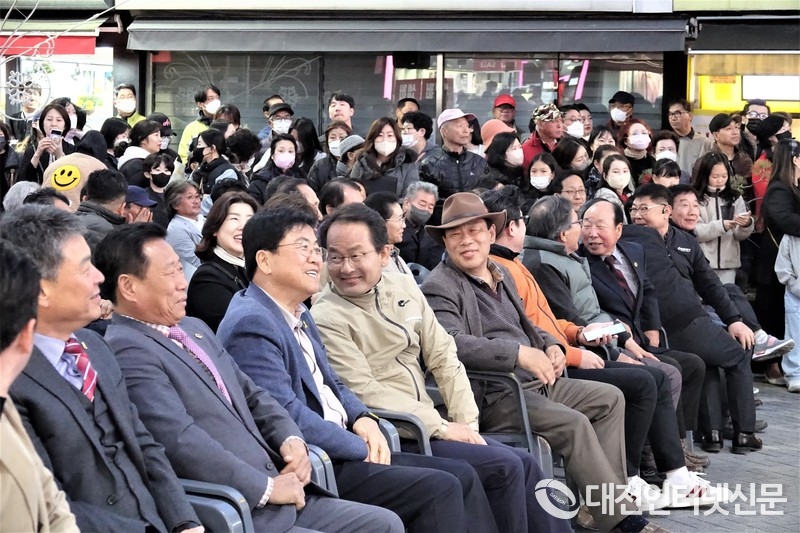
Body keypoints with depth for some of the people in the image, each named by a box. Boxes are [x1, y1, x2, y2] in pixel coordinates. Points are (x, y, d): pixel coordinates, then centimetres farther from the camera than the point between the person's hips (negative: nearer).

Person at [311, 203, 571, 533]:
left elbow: (443, 357, 9)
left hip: (427, 423, 7)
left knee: (525, 462, -2)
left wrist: (466, 424, -2)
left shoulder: (405, 288, 8)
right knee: (506, 467, -16)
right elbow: (366, 394, -18)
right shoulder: (326, 319, -13)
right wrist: (443, 428, -17)